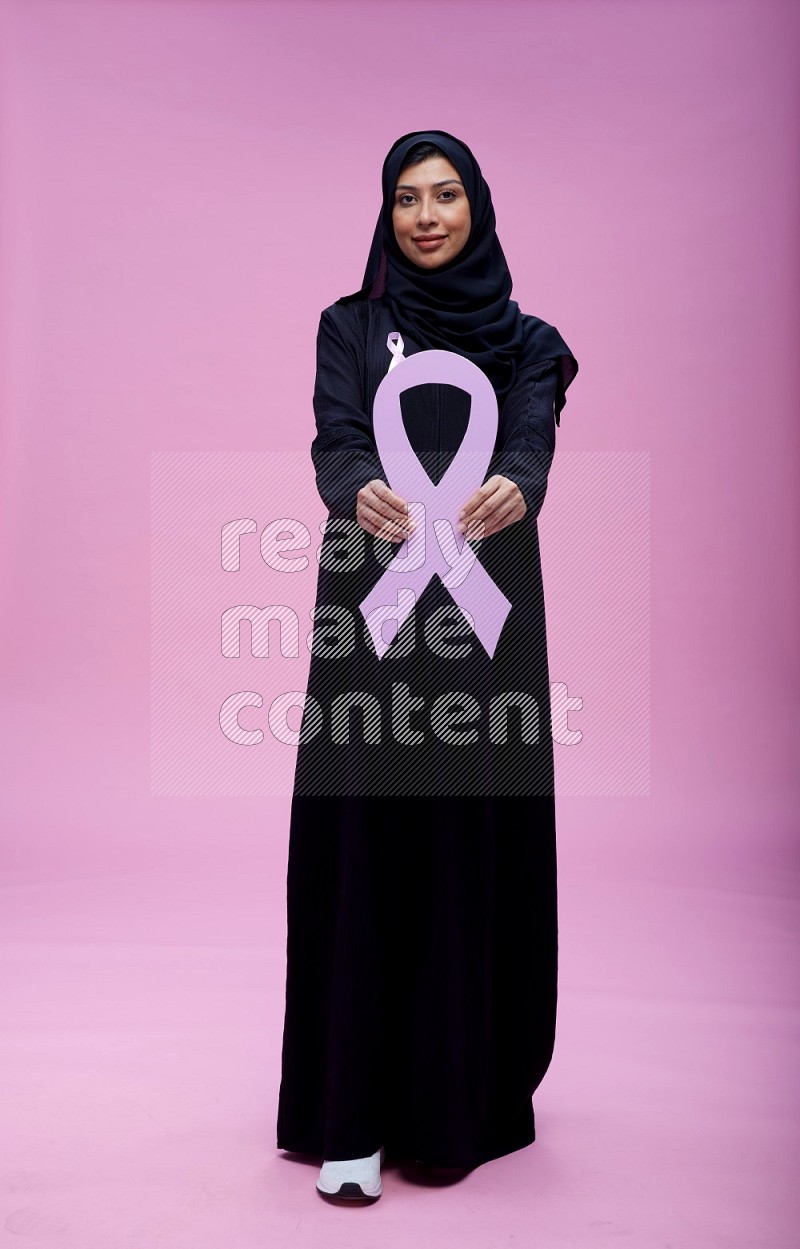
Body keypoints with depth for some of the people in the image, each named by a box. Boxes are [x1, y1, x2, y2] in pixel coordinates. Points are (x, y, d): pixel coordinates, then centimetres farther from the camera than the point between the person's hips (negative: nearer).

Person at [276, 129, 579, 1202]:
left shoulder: (526, 340, 12)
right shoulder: (350, 325, 10)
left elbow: (532, 442, -8)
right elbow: (336, 441, -8)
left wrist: (511, 489, -33)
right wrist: (362, 494, -32)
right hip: (375, 606, -1)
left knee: (478, 838, 3)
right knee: (365, 841, -3)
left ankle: (465, 1089, 20)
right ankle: (353, 1111, 4)